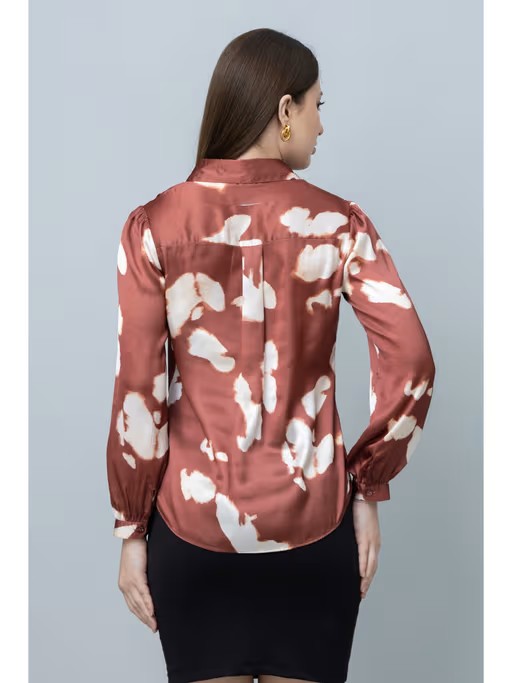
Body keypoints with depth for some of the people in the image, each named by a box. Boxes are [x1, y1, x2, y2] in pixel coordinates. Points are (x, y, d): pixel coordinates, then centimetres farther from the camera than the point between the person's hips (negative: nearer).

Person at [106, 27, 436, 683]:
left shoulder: (154, 226, -7)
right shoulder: (338, 222, -6)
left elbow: (138, 392, -9)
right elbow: (410, 366, -12)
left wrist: (130, 529, 1)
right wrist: (368, 489, 1)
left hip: (193, 525, 0)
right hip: (314, 524, 0)